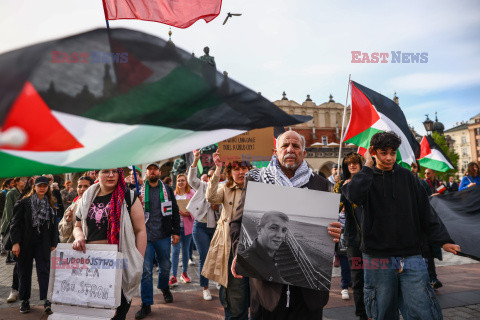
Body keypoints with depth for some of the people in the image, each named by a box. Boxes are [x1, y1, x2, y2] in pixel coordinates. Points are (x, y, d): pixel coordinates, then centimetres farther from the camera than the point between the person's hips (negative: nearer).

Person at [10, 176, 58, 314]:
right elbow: (15, 223, -3)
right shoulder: (24, 203, -1)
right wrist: (15, 242, -10)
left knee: (44, 270, -5)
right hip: (25, 243, -1)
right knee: (24, 271, 9)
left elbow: (53, 225, 12)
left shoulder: (50, 205, 8)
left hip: (42, 243, 1)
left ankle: (46, 300, -6)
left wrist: (53, 243, 9)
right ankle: (25, 300, 21)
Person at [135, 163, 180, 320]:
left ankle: (164, 288, 44)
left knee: (165, 266, 15)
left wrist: (176, 232, 3)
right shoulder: (139, 190, 4)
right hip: (145, 236, -1)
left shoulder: (167, 190, 7)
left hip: (164, 236, 1)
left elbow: (175, 211, 8)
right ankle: (146, 304, 10)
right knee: (146, 270, 0)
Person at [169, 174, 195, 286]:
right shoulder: (173, 194, 11)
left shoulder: (191, 193, 3)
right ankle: (173, 277, -2)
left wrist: (188, 214, -19)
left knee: (185, 250, 10)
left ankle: (184, 273, 25)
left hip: (187, 225, 0)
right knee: (175, 250, -6)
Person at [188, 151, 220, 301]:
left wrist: (218, 207, -12)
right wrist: (195, 161, -22)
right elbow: (191, 179, -12)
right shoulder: (202, 186, 4)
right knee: (204, 257, -2)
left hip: (215, 227, 2)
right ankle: (205, 288, 10)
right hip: (201, 227, -2)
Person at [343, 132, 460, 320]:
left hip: (411, 257, 2)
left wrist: (443, 240, 2)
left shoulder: (407, 177, 8)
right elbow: (354, 194, -23)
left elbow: (425, 211, 9)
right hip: (378, 259, -1)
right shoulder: (367, 178, 2)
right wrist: (368, 166, -11)